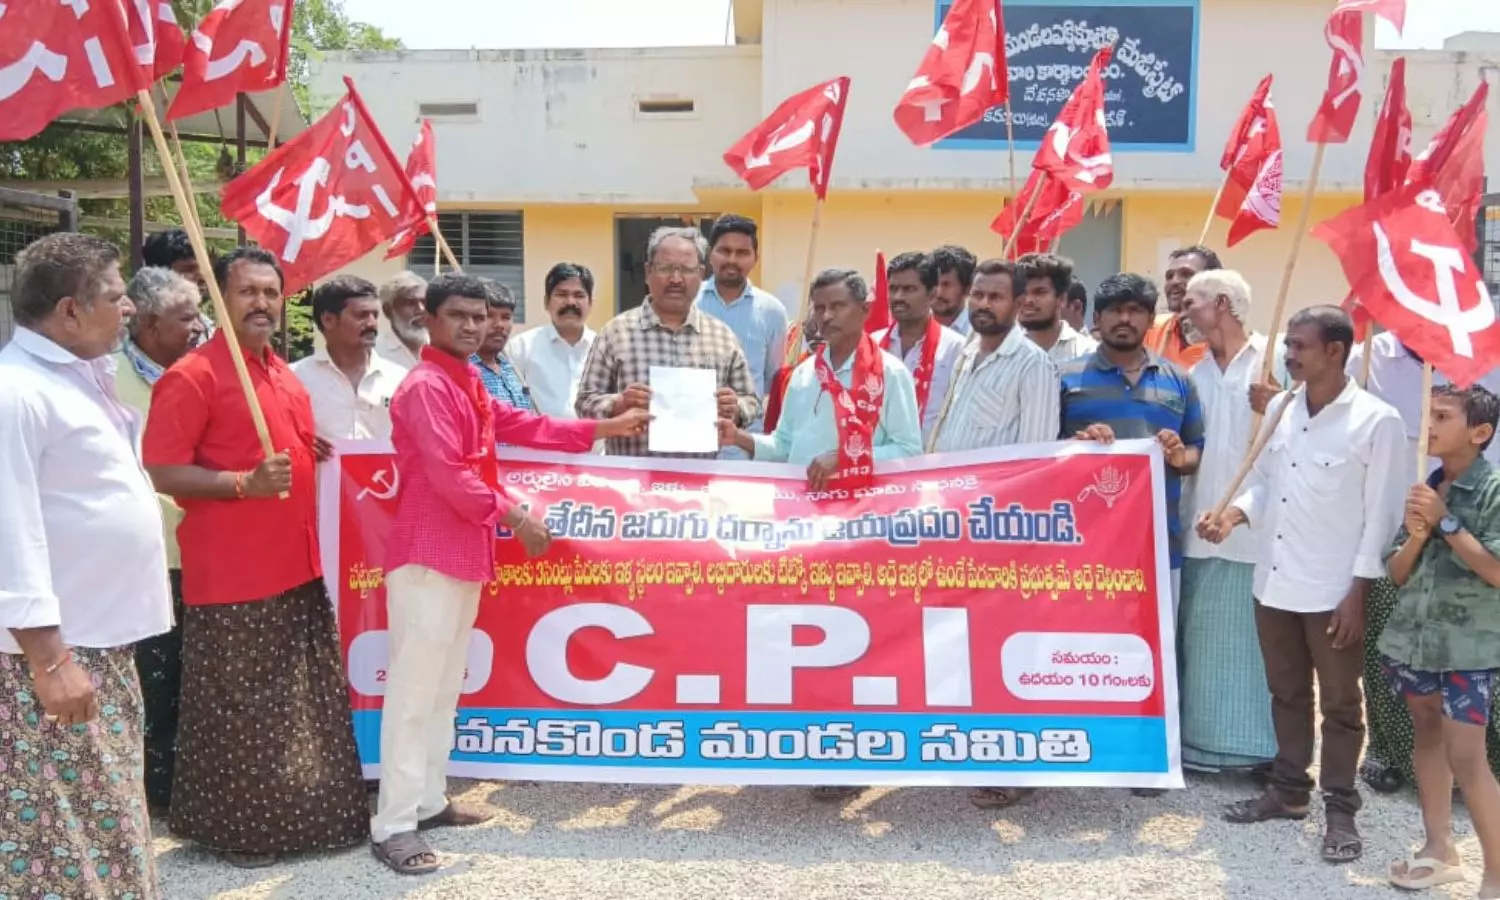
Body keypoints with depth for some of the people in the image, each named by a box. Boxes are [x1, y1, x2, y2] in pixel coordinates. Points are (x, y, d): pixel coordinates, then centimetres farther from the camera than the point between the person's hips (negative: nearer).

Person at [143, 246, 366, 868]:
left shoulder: (284, 374, 14)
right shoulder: (192, 375, -12)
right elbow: (162, 472, -17)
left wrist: (317, 455, 12)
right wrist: (245, 483, -27)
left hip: (297, 565, 8)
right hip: (232, 574, -8)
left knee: (310, 704, 16)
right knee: (238, 709, 3)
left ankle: (309, 815, 30)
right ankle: (239, 827, 19)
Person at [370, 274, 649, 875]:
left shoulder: (469, 385, 17)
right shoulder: (426, 386, -15)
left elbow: (525, 426, 21)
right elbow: (448, 475, -21)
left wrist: (604, 429, 21)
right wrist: (513, 516, -15)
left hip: (465, 553, 10)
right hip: (427, 555, -10)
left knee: (446, 685, 15)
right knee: (414, 688, -6)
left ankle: (428, 800, 26)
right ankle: (392, 825, 0)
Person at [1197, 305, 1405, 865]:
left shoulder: (1376, 421, -12)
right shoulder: (1279, 409, 4)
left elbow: (1381, 513, -11)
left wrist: (1358, 591, -12)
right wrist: (1232, 514, -7)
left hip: (1334, 590, -5)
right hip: (1273, 581, 6)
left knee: (1340, 704, 8)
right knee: (1287, 694, 18)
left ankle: (1340, 810, 20)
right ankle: (1289, 791, 32)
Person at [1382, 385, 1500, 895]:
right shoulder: (1424, 489, 7)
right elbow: (1396, 573, 8)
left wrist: (1446, 522, -16)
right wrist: (1416, 534, -10)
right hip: (1413, 636, 7)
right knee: (1427, 737, 15)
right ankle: (1440, 850, 29)